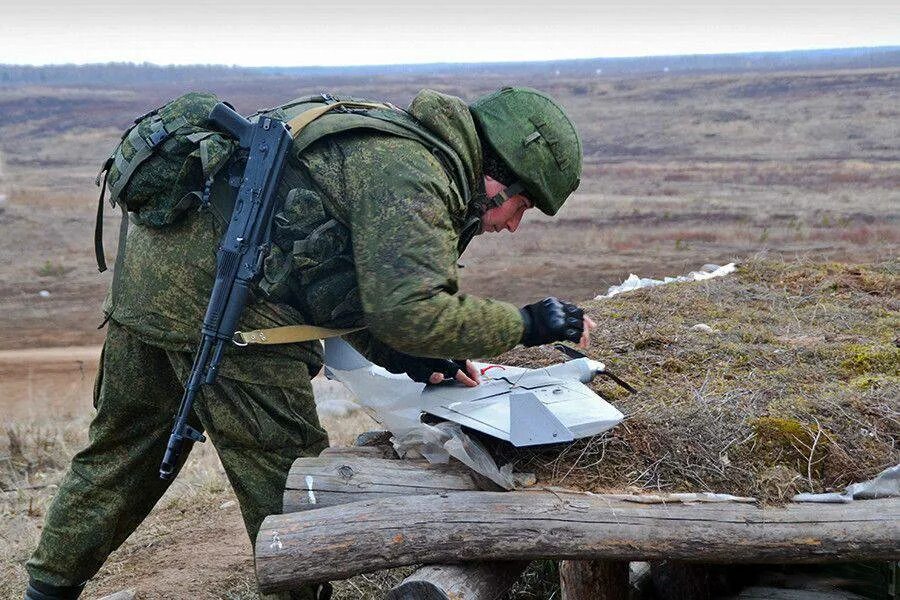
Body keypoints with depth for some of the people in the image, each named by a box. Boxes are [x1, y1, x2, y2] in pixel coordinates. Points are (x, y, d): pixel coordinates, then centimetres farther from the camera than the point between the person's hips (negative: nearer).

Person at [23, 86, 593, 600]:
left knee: (121, 452, 21)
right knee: (287, 475, 2)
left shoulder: (386, 149, 19)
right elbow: (408, 310, -25)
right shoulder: (411, 178, -14)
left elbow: (341, 284, 22)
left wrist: (401, 356, 11)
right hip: (222, 303, -10)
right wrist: (524, 323, -13)